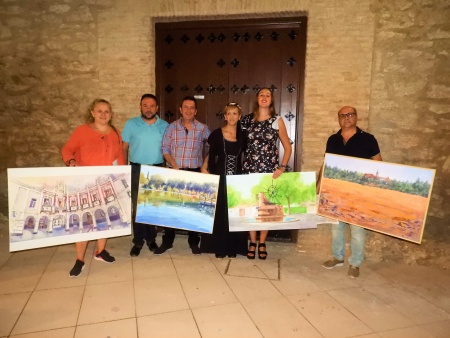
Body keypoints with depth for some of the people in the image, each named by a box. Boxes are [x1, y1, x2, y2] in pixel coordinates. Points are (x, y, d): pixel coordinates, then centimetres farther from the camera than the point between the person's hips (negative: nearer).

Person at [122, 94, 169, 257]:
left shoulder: (164, 126, 4)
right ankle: (138, 241, 16)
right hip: (137, 170, -1)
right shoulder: (131, 124, 1)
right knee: (137, 205, 5)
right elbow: (124, 148, 2)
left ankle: (151, 238, 24)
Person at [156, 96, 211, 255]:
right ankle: (167, 241, 17)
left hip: (195, 173, 0)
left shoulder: (202, 129, 2)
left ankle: (194, 242, 19)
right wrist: (174, 166, -11)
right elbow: (165, 150, 1)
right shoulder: (171, 127, 3)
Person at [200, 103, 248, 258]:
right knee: (219, 212, 4)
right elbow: (211, 156, 2)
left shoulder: (242, 136, 4)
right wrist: (205, 169, -6)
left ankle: (233, 247, 17)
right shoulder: (216, 134, -2)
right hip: (220, 178, -2)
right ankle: (220, 247, 15)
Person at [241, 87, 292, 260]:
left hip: (269, 170, -1)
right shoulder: (247, 120, 4)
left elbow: (288, 147, 3)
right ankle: (252, 242, 20)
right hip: (250, 169, 1)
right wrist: (240, 165, -3)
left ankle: (262, 244, 20)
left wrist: (282, 168, -7)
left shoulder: (277, 121, 1)